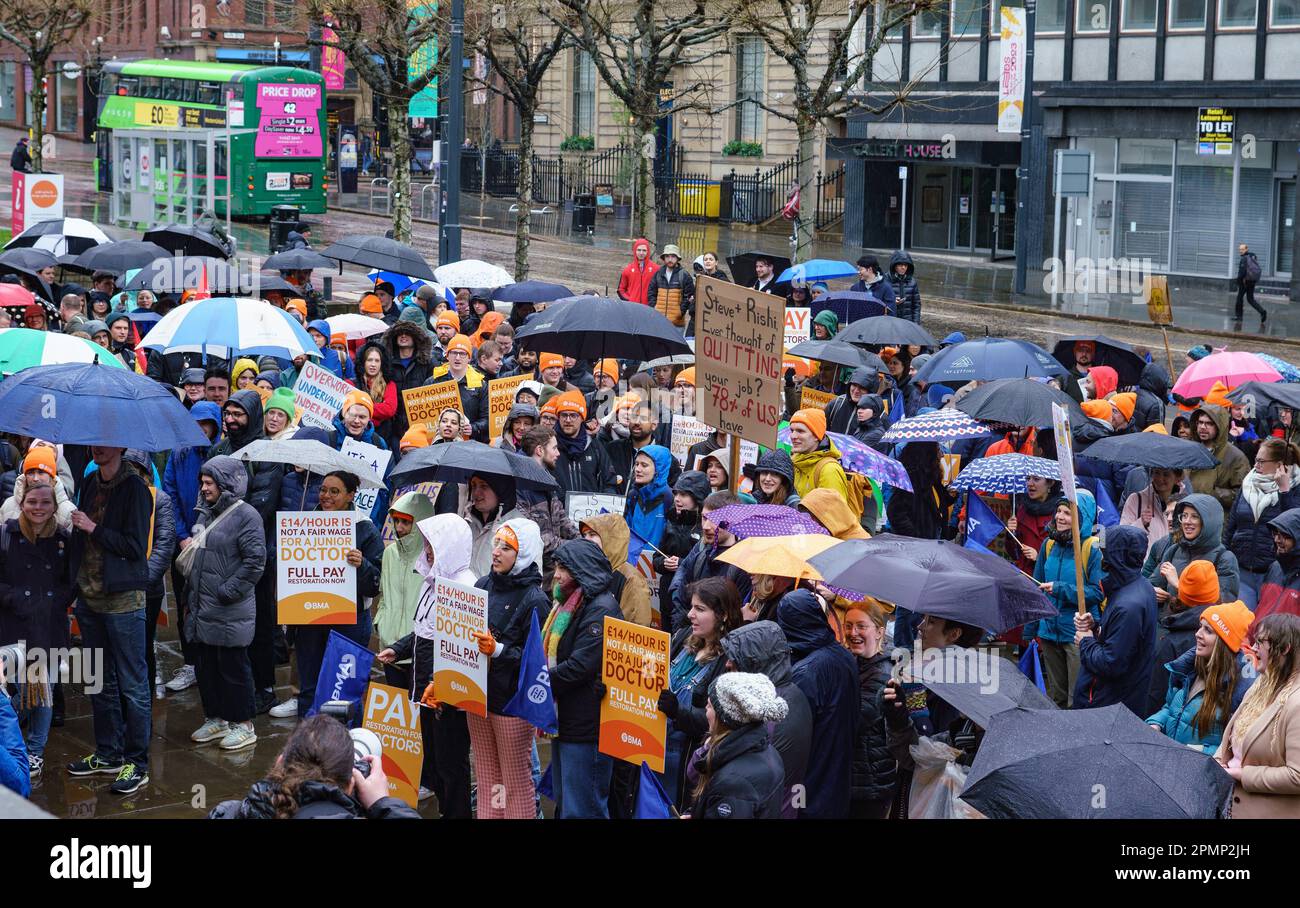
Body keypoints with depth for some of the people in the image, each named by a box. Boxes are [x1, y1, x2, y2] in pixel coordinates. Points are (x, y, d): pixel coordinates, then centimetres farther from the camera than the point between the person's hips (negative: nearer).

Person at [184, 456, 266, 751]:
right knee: (205, 666, 15)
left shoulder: (245, 515, -12)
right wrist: (189, 598, 21)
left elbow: (255, 561, -18)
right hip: (201, 610, 9)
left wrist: (228, 591, -17)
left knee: (233, 668, -1)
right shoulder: (205, 514, 16)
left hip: (229, 613, -9)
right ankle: (215, 719, 27)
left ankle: (243, 725, 9)